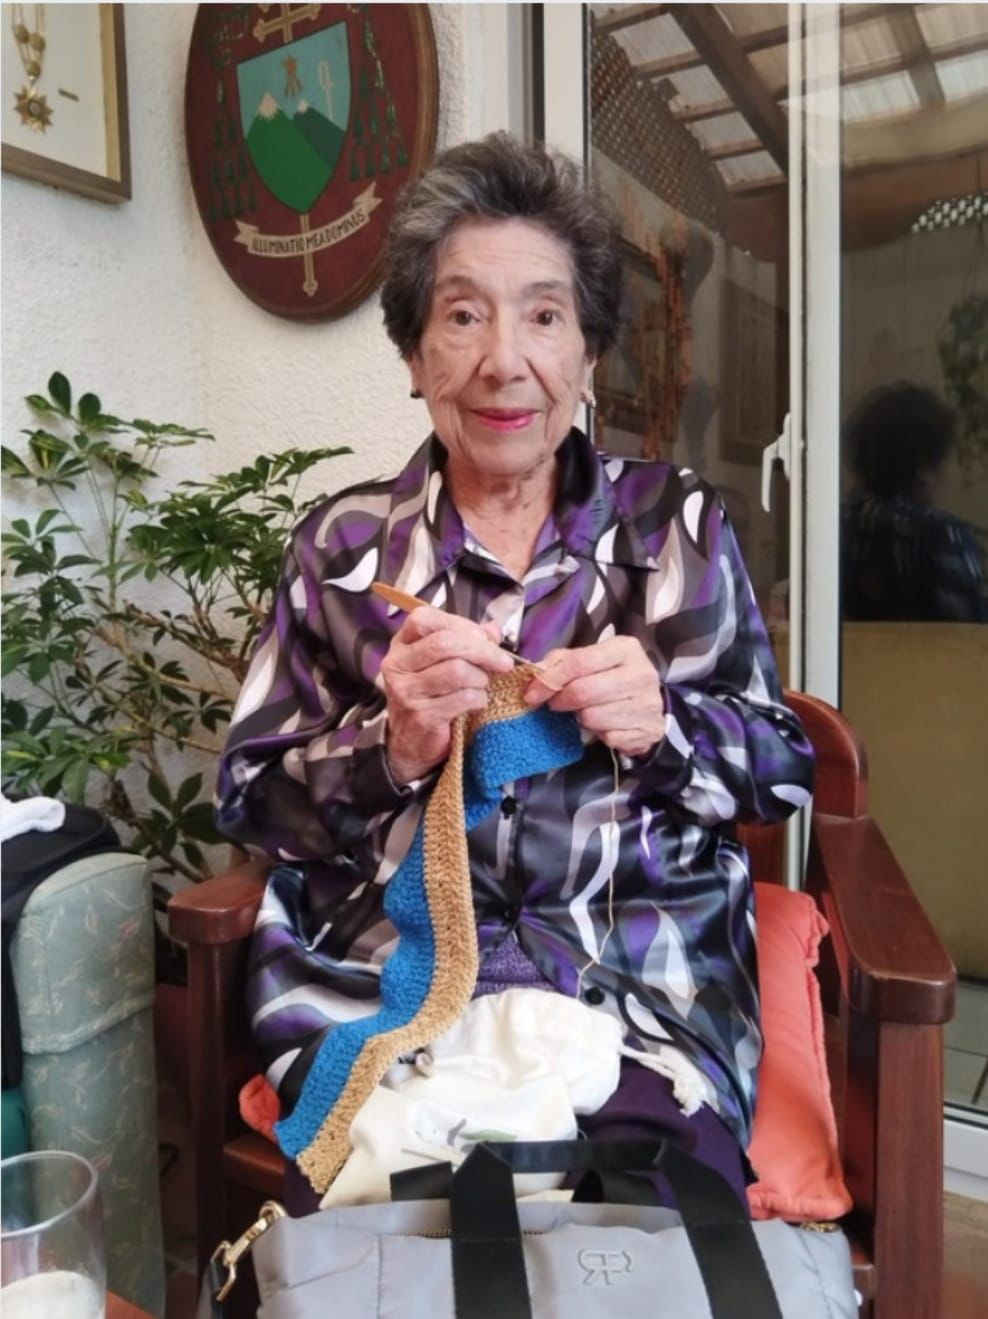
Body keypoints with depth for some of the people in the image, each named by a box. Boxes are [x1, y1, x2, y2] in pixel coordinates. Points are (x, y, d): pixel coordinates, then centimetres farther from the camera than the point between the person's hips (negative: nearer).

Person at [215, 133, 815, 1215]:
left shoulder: (679, 522, 7)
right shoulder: (343, 544, 6)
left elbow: (784, 767, 9)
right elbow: (248, 796, 5)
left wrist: (665, 723, -12)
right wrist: (393, 748, -14)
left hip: (648, 972, 1)